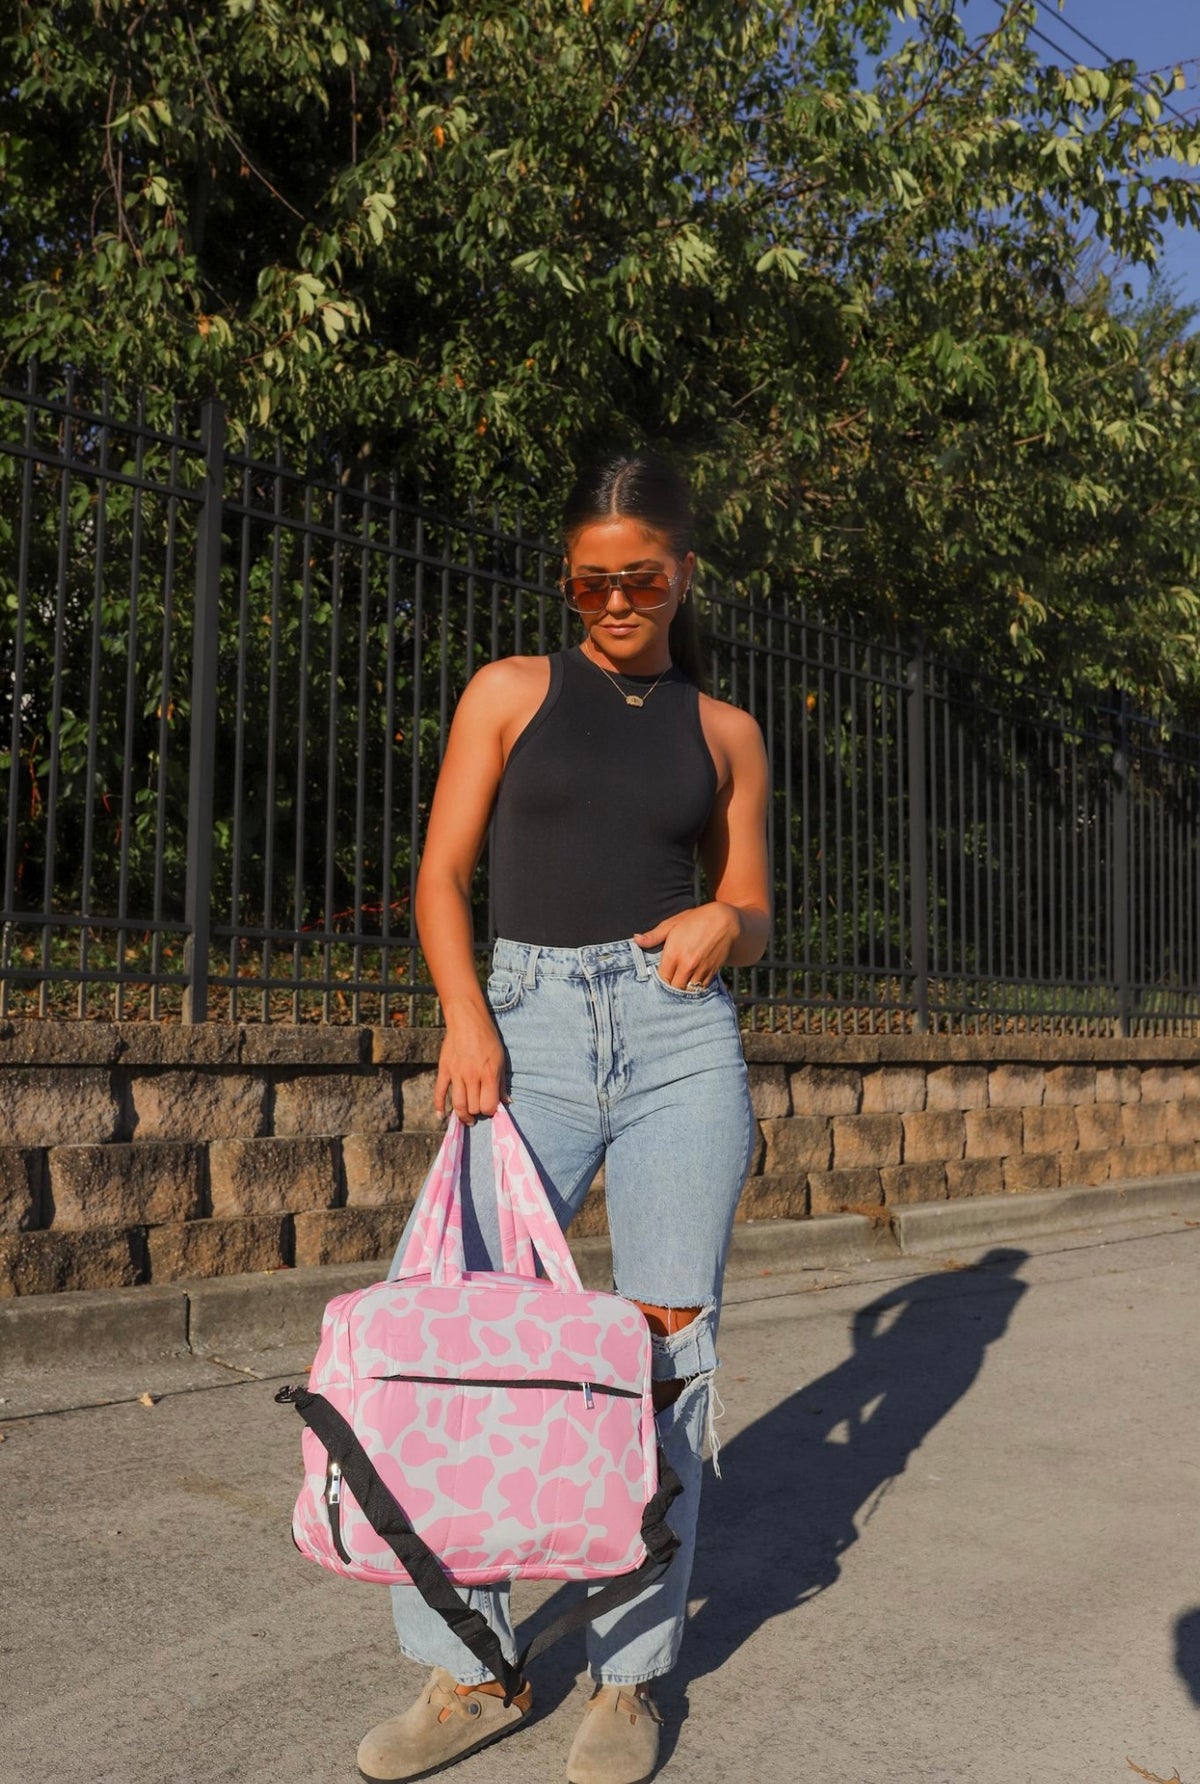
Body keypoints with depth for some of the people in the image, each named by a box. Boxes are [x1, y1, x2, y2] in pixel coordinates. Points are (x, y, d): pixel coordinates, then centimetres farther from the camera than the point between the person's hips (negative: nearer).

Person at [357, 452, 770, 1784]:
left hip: (681, 1038, 1)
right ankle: (471, 1671, 12)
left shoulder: (724, 733, 14)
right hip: (530, 1027, 0)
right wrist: (464, 1014, -10)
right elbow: (441, 875, 7)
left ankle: (630, 1677, 17)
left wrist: (721, 922, -8)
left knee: (665, 1351, 1)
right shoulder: (510, 692, 10)